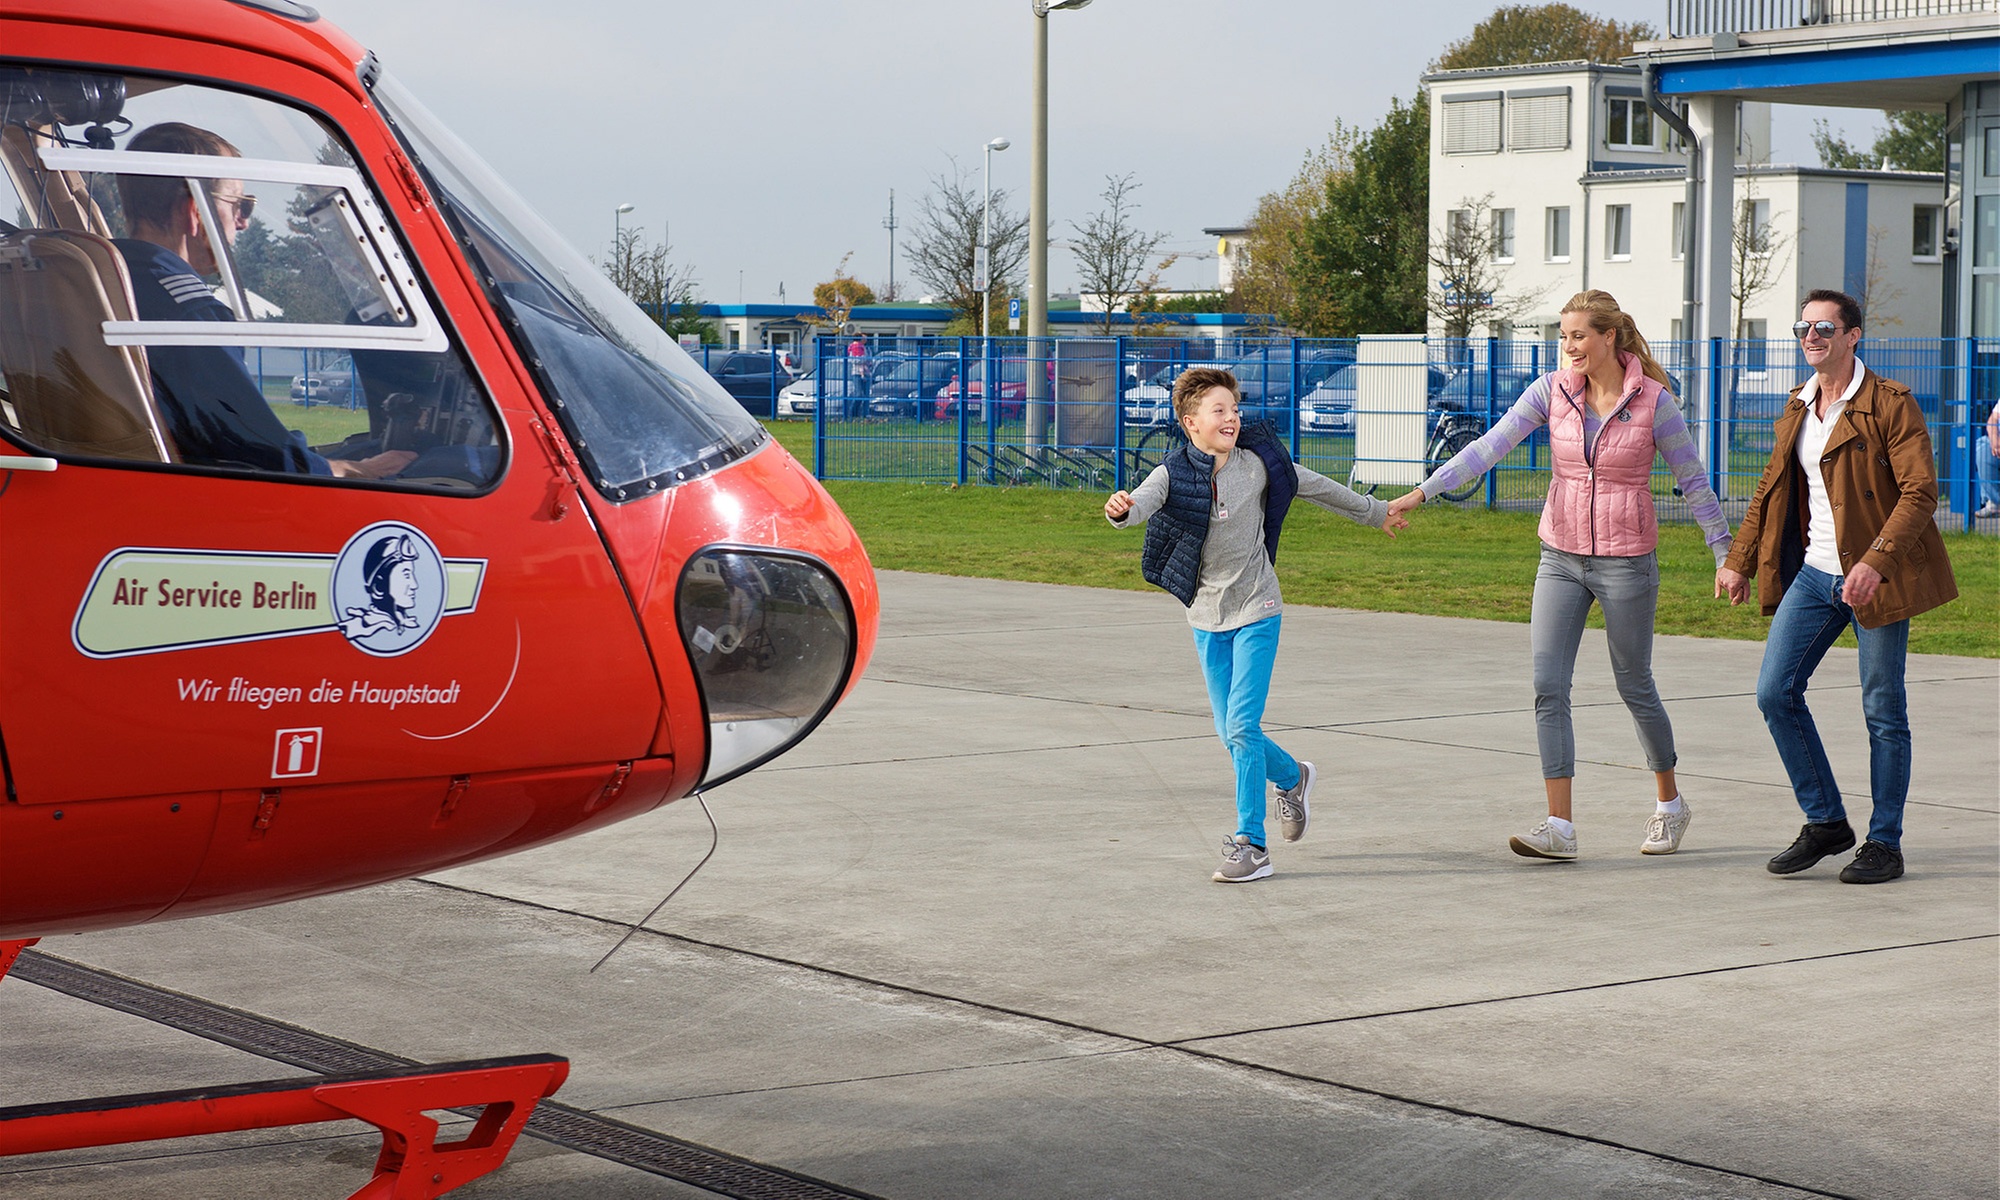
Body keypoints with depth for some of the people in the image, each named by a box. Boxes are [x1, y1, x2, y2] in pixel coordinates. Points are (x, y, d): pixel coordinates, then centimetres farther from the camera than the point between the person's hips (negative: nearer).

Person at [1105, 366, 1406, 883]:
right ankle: (1292, 777, 39)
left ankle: (1251, 844, -5)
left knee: (1242, 727, -12)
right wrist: (1120, 510, -55)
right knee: (1231, 733, 8)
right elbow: (1142, 503, -30)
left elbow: (1317, 488, 10)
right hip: (1207, 618, 2)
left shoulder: (1258, 463, -6)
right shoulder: (1173, 475, -9)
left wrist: (1375, 513, 23)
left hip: (1256, 613, -2)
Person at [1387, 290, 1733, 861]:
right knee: (1548, 688, -6)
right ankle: (1560, 827, -6)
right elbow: (1491, 445, -7)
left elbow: (1693, 480, -2)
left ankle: (1670, 803, 31)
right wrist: (1422, 492, -15)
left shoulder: (1654, 401, -9)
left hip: (1626, 562, -3)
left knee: (1634, 686, 9)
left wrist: (1726, 553, -2)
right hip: (1561, 557, 3)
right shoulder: (1552, 390, -1)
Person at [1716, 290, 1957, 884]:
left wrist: (1876, 560, -26)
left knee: (1883, 711, 1)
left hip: (1876, 575, -6)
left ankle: (1885, 843, 12)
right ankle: (1825, 822, 12)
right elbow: (1771, 489, 21)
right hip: (1814, 573, 6)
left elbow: (1920, 492, -16)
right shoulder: (1797, 407, 12)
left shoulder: (1891, 404, -9)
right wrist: (1739, 560, 17)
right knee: (1775, 691, -2)